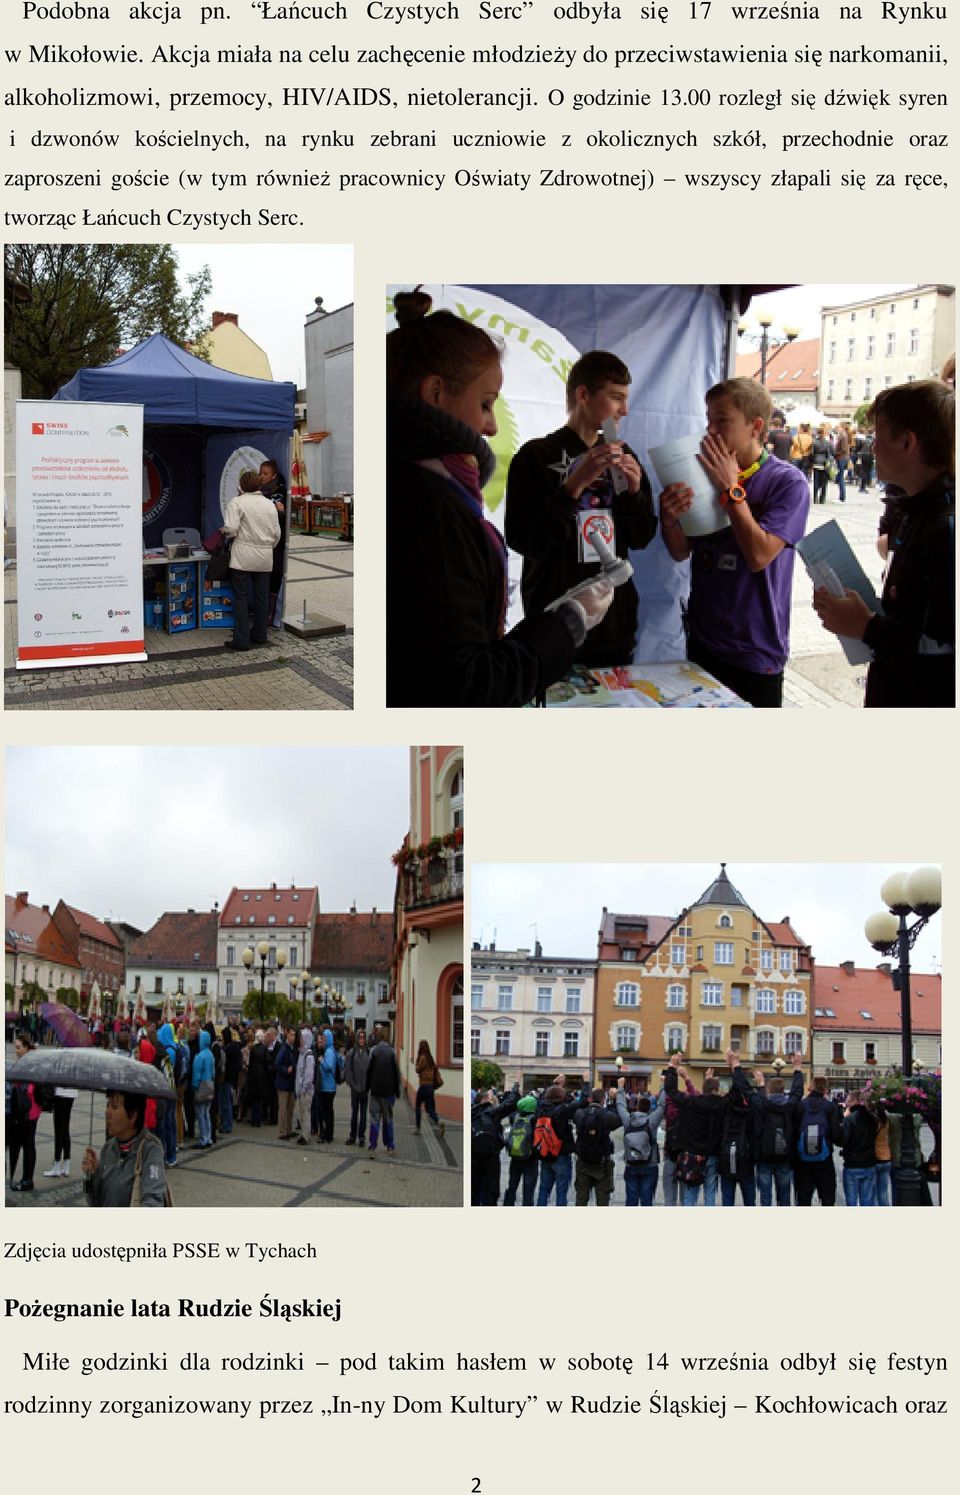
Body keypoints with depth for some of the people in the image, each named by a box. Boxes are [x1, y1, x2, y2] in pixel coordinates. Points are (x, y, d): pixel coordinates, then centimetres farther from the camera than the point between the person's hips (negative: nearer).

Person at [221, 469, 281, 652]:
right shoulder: (269, 504, 8)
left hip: (242, 558, -5)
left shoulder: (237, 502, -8)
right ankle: (259, 635, 23)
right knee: (261, 597, 15)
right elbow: (276, 533, 11)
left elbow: (230, 529, -17)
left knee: (241, 598, -1)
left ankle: (241, 640, -4)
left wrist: (227, 533, 4)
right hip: (265, 558, 5)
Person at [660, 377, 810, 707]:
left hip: (756, 652, -5)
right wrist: (669, 519, -16)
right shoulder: (706, 474, 5)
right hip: (702, 642, 5)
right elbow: (681, 552, 6)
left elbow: (759, 555, -22)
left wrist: (731, 488, -19)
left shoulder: (787, 482, -11)